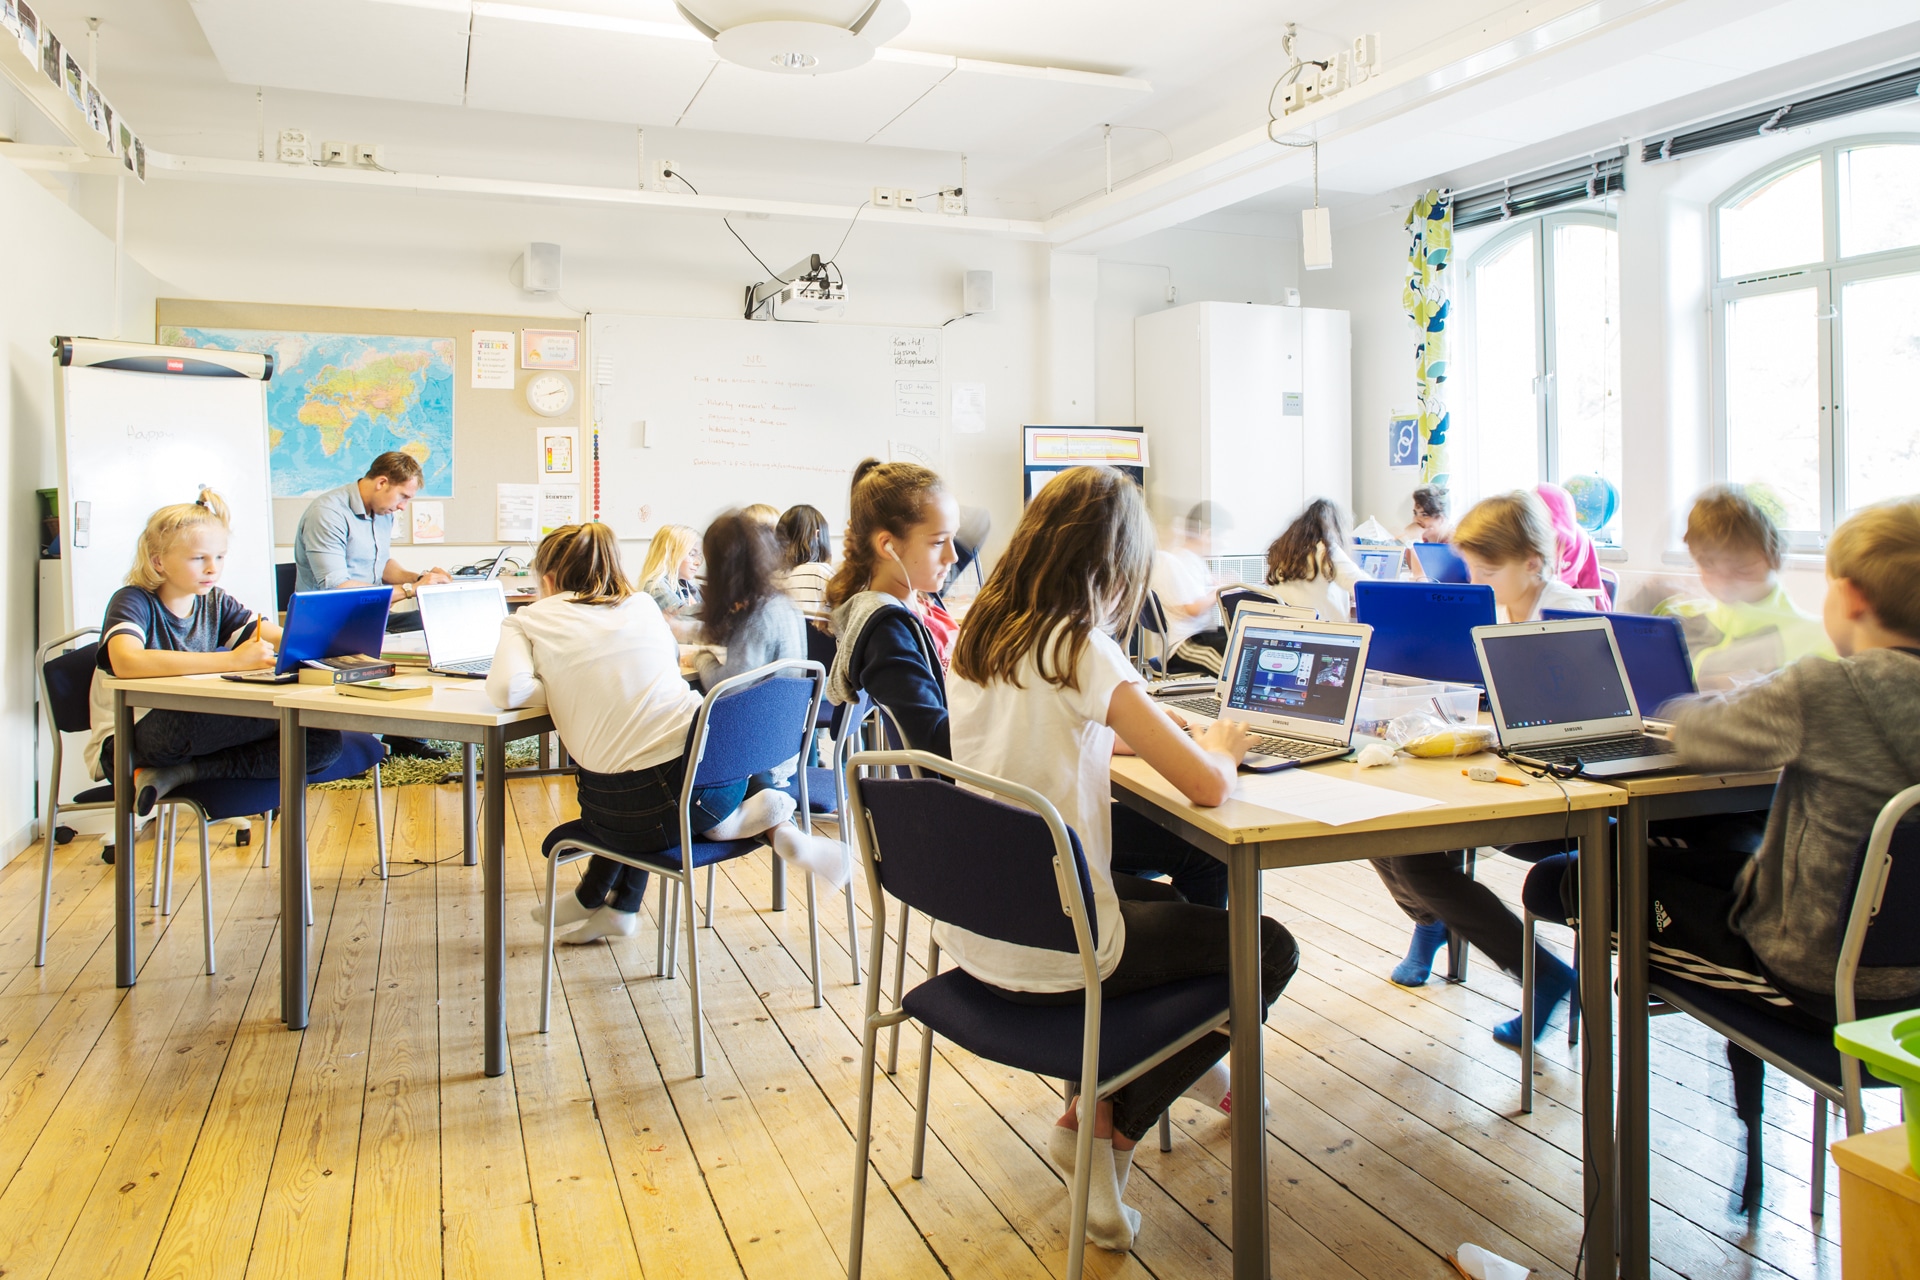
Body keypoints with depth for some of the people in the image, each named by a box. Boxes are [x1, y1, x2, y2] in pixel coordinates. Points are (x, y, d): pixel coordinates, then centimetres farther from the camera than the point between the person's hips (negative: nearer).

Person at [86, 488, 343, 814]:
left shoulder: (215, 603, 8)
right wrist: (231, 660, -38)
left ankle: (178, 775, -15)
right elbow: (127, 663, -33)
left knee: (325, 741, -18)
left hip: (196, 737, 8)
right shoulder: (133, 602, -10)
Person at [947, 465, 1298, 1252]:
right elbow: (1208, 786, -17)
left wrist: (1126, 735, 17)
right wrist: (1218, 743, 4)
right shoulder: (1084, 651, -19)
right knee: (1269, 951, 12)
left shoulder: (979, 635, 3)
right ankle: (1105, 1131, 11)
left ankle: (1094, 1108, 29)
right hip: (1050, 956, -8)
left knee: (1157, 899, 34)